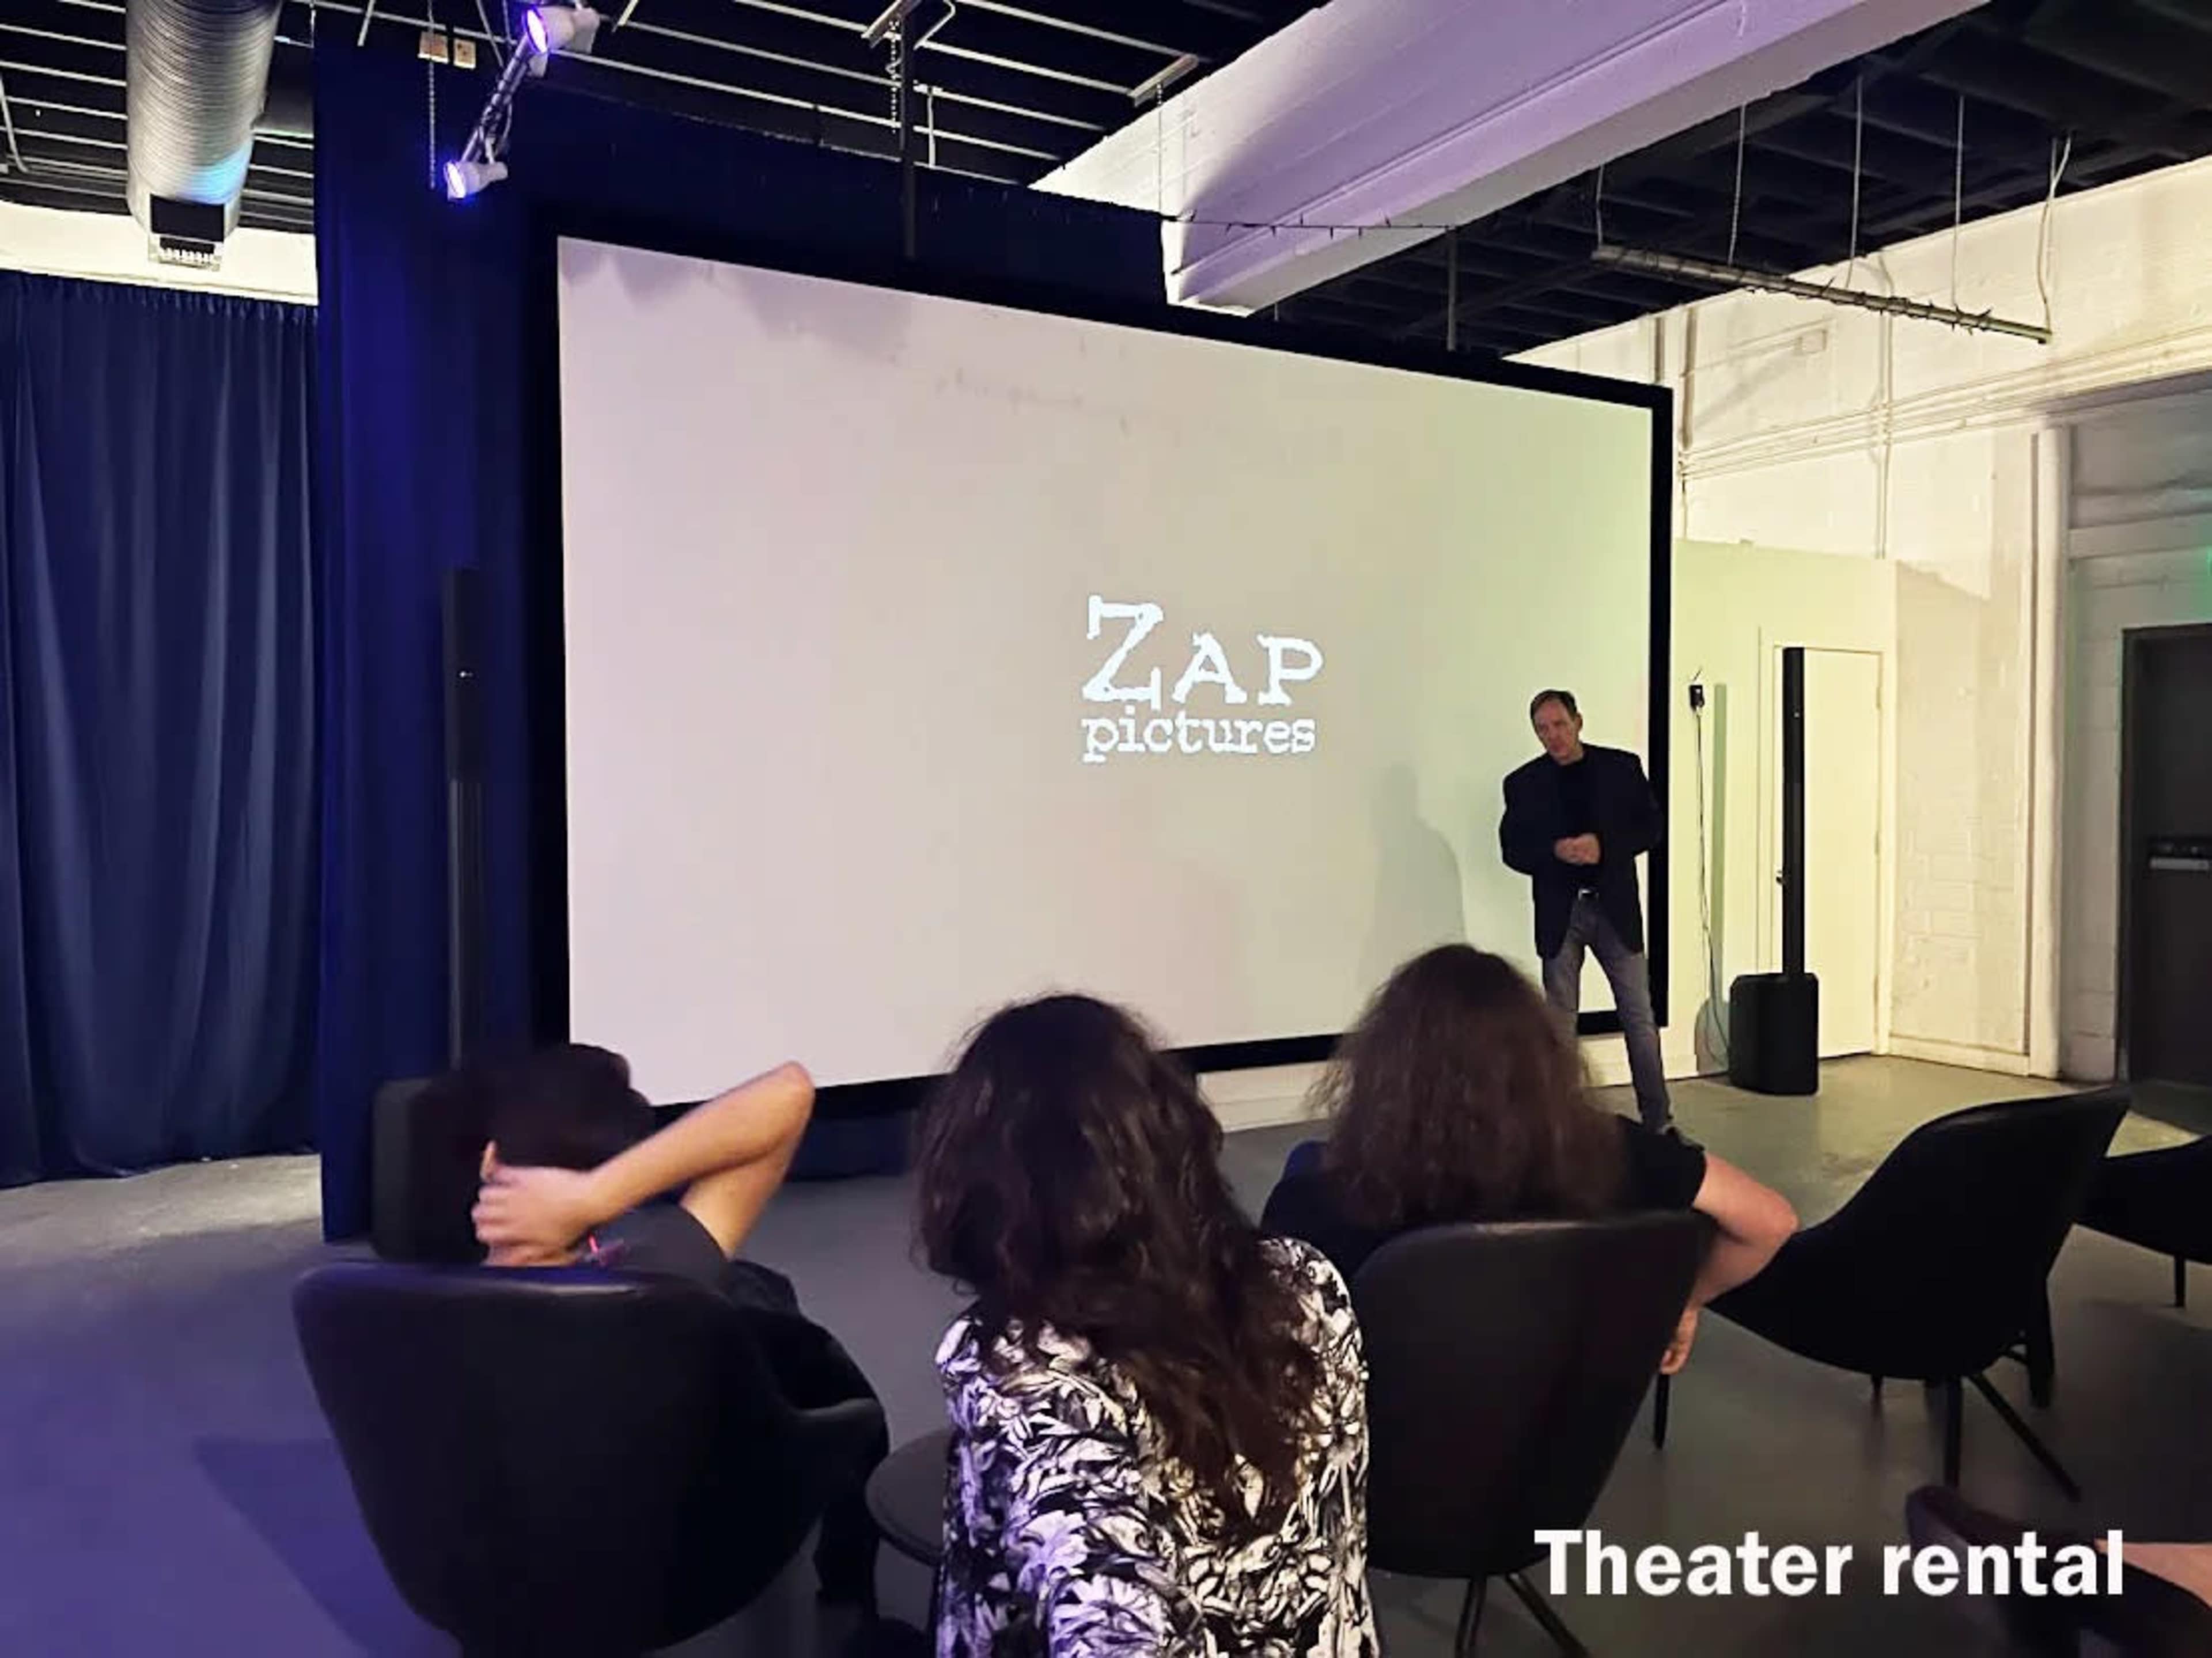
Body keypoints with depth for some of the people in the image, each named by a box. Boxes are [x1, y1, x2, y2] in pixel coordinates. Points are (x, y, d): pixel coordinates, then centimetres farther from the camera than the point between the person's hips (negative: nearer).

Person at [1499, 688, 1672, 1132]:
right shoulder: (1524, 783, 2)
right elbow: (1513, 849, 2)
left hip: (1616, 906, 0)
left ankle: (1659, 1120, 13)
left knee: (1640, 1017, 4)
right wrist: (1556, 851, -18)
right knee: (1560, 1023, 7)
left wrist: (1604, 845, -15)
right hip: (1559, 912, 0)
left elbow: (1650, 826, 2)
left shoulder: (1622, 767, 2)